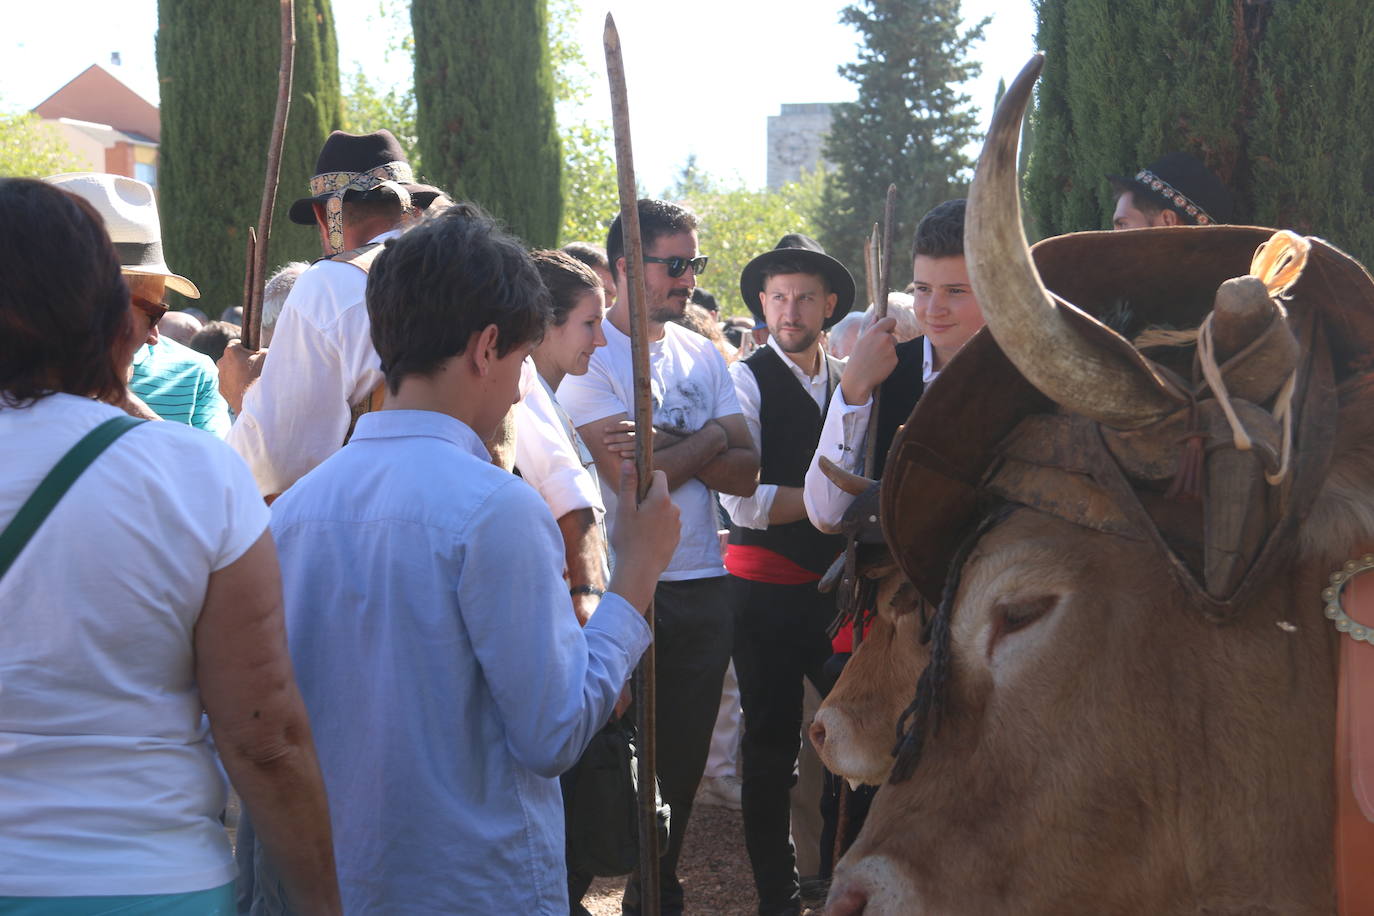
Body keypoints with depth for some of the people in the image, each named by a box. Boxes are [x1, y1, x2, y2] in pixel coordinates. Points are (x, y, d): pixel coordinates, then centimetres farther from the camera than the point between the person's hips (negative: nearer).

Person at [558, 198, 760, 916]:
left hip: (702, 586, 6)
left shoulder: (701, 354, 12)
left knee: (682, 760, 13)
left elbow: (745, 474, 3)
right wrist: (707, 439, -5)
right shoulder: (588, 354, -7)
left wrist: (667, 443, -12)